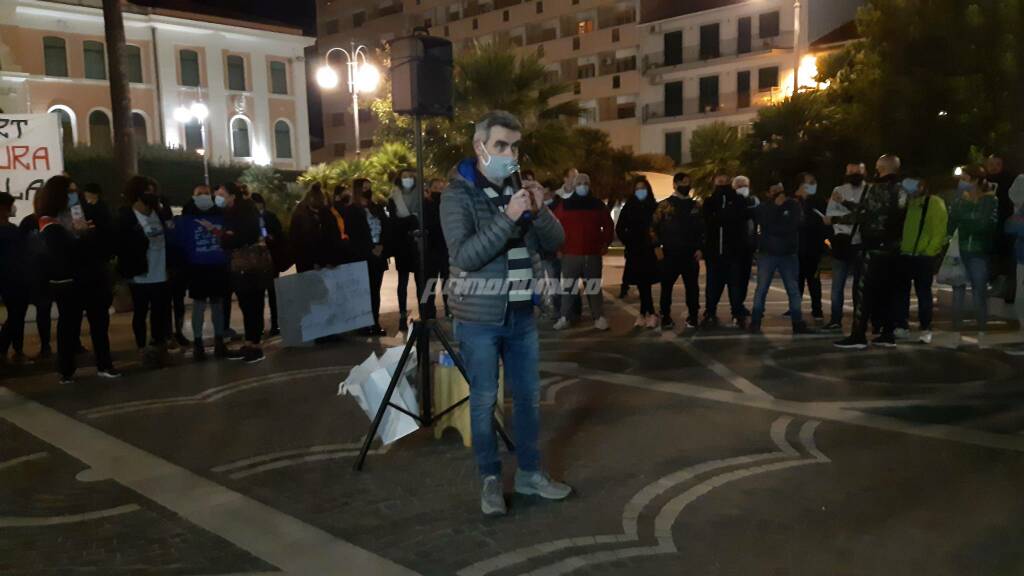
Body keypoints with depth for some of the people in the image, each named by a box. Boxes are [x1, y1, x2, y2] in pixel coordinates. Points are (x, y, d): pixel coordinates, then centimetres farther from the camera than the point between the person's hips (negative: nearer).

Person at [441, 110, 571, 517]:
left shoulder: (520, 189, 8)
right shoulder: (458, 195, -10)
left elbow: (555, 243, 5)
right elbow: (464, 255, -22)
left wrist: (540, 211, -14)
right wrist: (508, 218, -29)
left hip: (522, 315, 6)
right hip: (480, 318, -5)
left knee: (529, 397, 12)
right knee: (484, 400, 5)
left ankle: (529, 473, 27)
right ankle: (490, 479, 20)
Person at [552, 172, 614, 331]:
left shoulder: (598, 205, 8)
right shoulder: (564, 205, 4)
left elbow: (609, 226, 14)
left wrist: (605, 243, 8)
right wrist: (559, 245, 2)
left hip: (593, 254, 1)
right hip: (570, 254, -1)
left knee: (594, 287, 4)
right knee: (568, 287, 1)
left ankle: (599, 317, 9)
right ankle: (564, 318, 7)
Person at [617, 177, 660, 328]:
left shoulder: (655, 207, 3)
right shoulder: (628, 208, 6)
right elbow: (619, 229, 10)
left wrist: (656, 243, -5)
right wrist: (628, 242, 3)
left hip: (650, 252, -1)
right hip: (635, 252, 1)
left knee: (644, 284, -6)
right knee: (643, 284, 1)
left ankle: (644, 314, 1)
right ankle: (649, 314, 7)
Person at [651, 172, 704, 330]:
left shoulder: (696, 206, 11)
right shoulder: (664, 205, 2)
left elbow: (702, 229, 12)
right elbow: (654, 226, -1)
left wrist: (700, 248, 2)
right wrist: (657, 246, -9)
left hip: (691, 254, 2)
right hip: (670, 253, -2)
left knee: (692, 287, 5)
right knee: (666, 287, 2)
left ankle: (693, 317, 15)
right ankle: (666, 318, 10)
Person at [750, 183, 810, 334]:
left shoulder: (794, 205, 4)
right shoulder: (763, 207, 5)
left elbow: (797, 224, -11)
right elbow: (766, 224, -13)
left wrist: (774, 229, -11)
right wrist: (776, 206, -13)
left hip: (789, 254, 1)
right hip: (767, 253, -1)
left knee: (794, 290, 2)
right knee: (762, 288, -3)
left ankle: (797, 323, 7)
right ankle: (755, 322, 1)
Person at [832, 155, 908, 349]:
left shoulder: (877, 188, -13)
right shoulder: (900, 190, 15)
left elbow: (861, 215, -14)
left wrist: (834, 219, -2)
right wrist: (843, 202, 26)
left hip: (876, 248, -8)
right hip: (892, 248, 8)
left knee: (863, 291, -6)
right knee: (886, 291, 12)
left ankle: (858, 336, -7)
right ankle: (888, 335, 14)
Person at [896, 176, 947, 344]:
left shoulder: (935, 203, -5)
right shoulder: (906, 203, 13)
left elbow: (939, 231, -10)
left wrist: (930, 252, -14)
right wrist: (899, 245, 7)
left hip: (924, 257, -5)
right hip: (904, 255, 6)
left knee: (923, 293, 1)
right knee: (901, 291, 7)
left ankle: (926, 329, 9)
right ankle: (902, 326, 15)